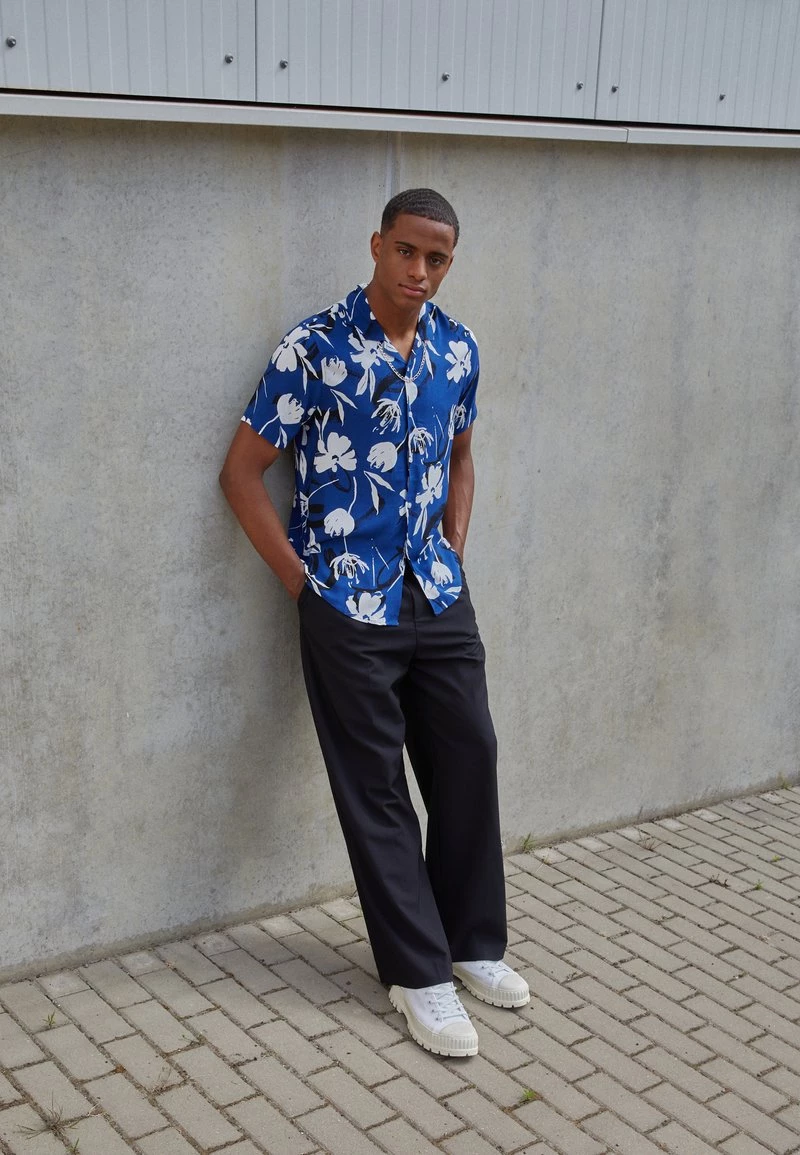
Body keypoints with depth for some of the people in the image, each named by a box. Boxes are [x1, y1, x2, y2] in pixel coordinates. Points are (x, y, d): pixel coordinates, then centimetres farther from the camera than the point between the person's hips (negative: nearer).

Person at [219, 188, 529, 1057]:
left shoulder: (457, 350, 5)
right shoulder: (314, 349, -11)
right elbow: (242, 471, -8)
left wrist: (454, 554, 10)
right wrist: (301, 581, -9)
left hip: (439, 596, 5)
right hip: (349, 606, -5)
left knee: (470, 764, 10)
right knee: (376, 791, 3)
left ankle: (472, 943, 29)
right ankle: (419, 975, 15)